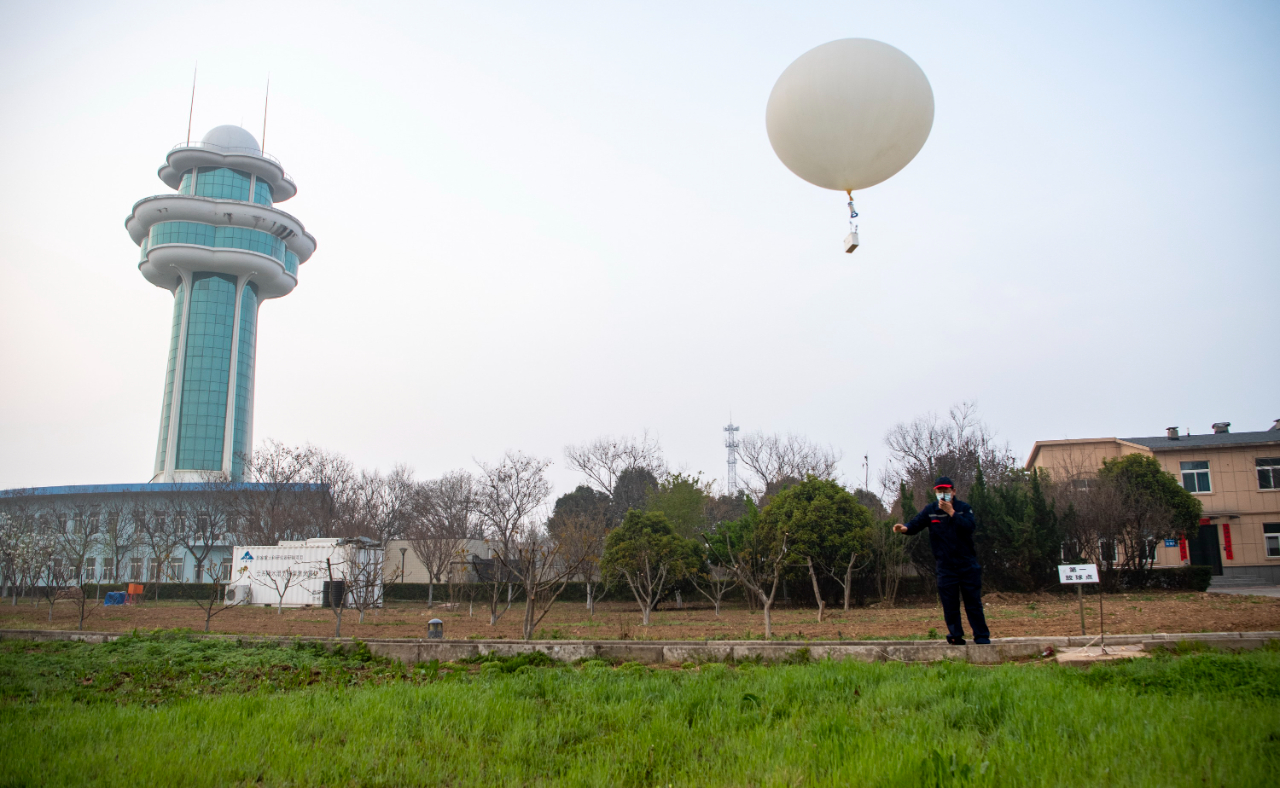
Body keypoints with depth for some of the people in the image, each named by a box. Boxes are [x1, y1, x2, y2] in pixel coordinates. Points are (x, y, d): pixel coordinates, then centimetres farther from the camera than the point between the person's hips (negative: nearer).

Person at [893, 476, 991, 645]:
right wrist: (905, 528, -30)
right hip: (946, 566, 1)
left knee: (973, 602, 3)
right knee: (950, 604, 2)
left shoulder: (964, 508, -1)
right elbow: (916, 524, -8)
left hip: (968, 565, -1)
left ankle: (982, 637, 10)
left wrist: (951, 512, -20)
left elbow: (970, 526, -18)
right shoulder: (930, 511, 4)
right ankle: (956, 636, 10)